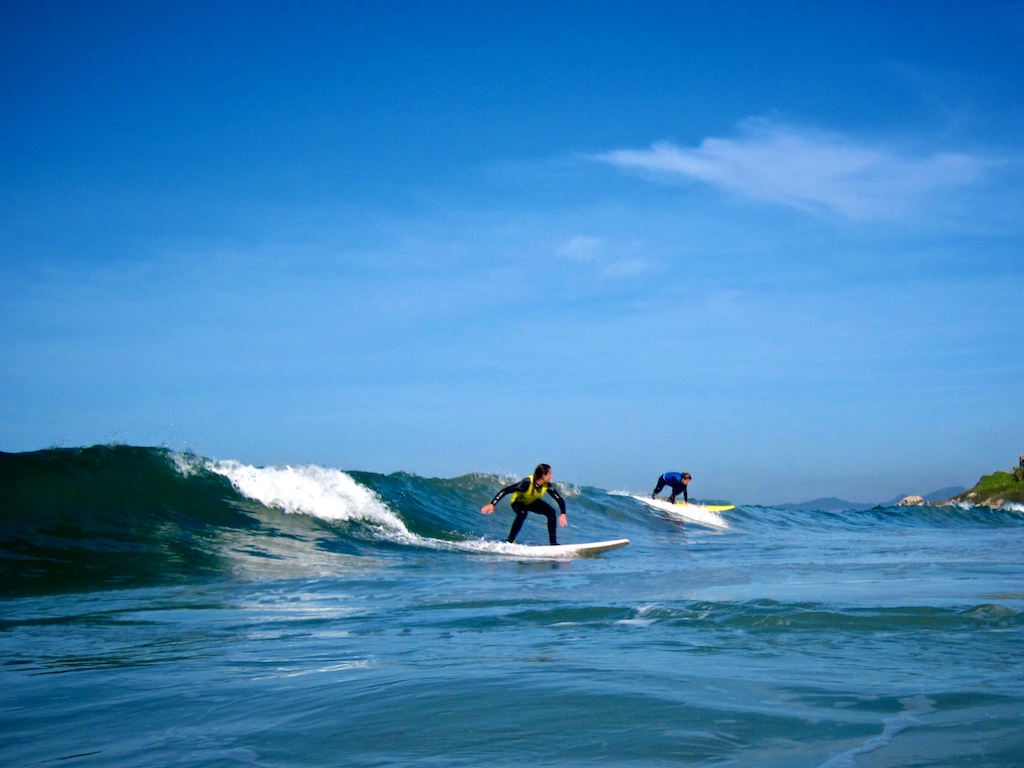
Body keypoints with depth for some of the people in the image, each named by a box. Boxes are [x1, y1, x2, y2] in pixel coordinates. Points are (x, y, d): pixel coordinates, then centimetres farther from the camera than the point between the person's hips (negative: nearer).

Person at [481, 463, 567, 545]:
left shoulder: (547, 485, -24)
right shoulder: (527, 482, -39)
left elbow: (560, 499, -16)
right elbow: (505, 491, -38)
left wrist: (563, 514, -33)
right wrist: (492, 504, -42)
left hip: (533, 502, 5)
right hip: (518, 502, -5)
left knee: (551, 512, -17)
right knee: (522, 514, -38)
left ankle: (553, 542, -9)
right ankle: (509, 541, -26)